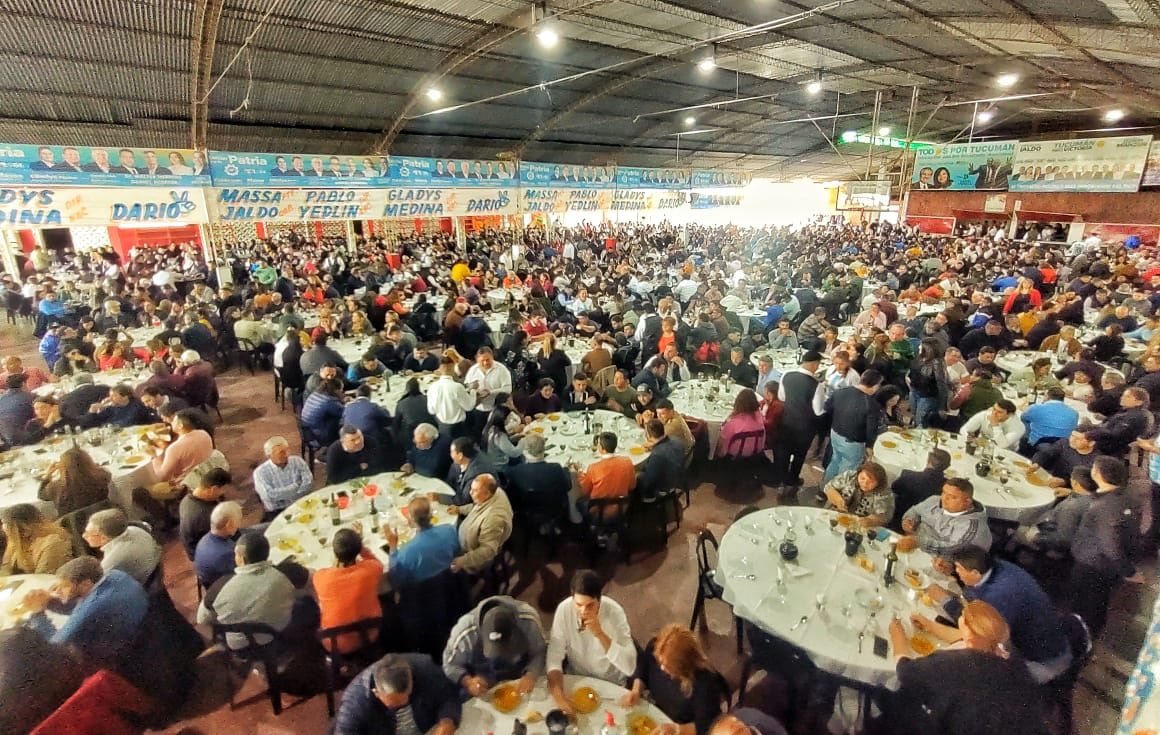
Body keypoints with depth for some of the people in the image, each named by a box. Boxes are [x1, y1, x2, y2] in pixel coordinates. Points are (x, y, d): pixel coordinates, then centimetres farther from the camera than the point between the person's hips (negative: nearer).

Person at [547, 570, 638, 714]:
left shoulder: (614, 612, -25)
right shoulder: (564, 609, -21)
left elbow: (630, 667, -29)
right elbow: (554, 656, -16)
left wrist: (600, 634, -37)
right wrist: (558, 692, -31)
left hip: (611, 684, -1)